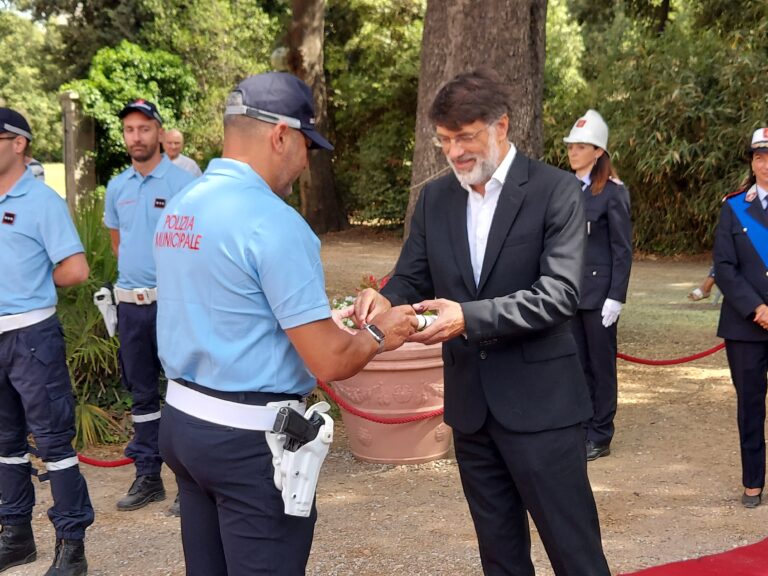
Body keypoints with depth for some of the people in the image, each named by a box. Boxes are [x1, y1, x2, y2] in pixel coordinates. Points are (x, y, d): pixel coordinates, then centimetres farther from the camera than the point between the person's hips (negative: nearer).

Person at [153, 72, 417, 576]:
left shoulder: (178, 209, 6)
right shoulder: (273, 222, -19)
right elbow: (329, 362, -19)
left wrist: (313, 318, 21)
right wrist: (379, 335, 1)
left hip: (182, 420, 8)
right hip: (250, 437, -8)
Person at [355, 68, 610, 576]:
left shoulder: (557, 191, -9)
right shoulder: (435, 198, 7)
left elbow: (560, 293, -18)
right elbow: (413, 279, 8)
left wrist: (469, 316, -29)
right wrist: (386, 300, -16)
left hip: (539, 401, -5)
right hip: (470, 402, 5)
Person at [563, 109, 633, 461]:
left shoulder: (613, 192, -9)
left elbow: (623, 250, -9)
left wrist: (616, 298, -14)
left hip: (598, 292, -6)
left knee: (601, 365, 4)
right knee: (577, 364, 12)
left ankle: (600, 437, 14)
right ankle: (581, 429, 22)